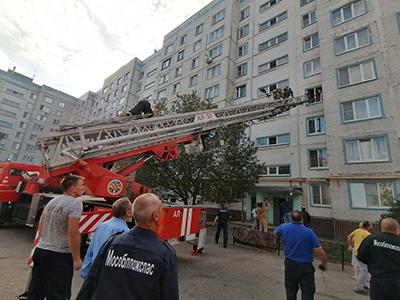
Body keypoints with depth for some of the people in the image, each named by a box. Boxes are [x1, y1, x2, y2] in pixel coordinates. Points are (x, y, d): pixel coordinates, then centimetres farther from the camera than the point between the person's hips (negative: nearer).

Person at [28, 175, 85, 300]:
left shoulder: (51, 202, 8)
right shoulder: (75, 203, -18)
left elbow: (40, 228, 16)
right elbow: (73, 233, -23)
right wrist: (76, 258, -13)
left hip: (40, 251, 8)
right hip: (58, 255, -8)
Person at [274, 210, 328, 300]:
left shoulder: (284, 227, -12)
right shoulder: (309, 232, -20)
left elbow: (276, 233, 12)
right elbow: (320, 252, -15)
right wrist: (324, 265, 4)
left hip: (290, 264, 3)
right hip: (306, 266, -2)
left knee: (290, 291, 19)